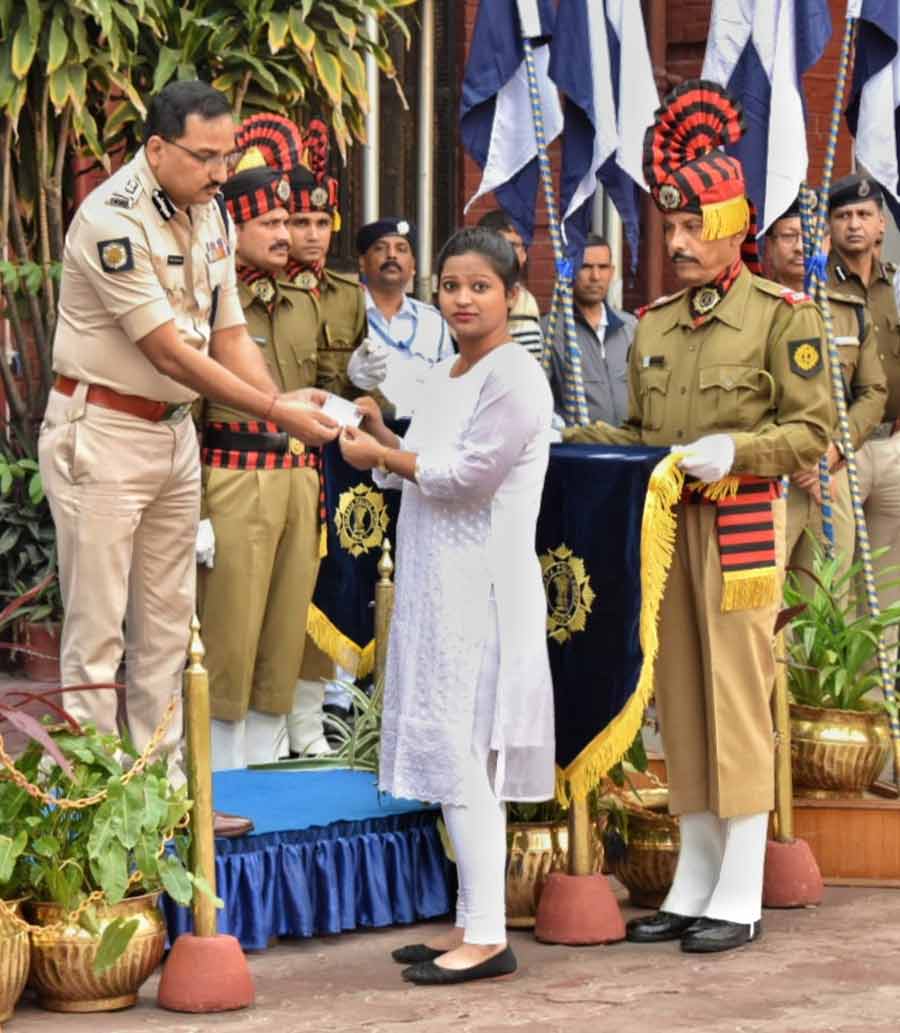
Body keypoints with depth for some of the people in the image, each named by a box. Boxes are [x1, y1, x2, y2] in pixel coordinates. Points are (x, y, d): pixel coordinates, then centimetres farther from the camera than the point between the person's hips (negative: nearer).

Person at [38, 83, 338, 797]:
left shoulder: (213, 216, 5)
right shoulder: (112, 219, -21)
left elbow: (230, 335, 6)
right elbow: (170, 354, -22)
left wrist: (285, 400, -12)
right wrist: (275, 412, -22)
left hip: (176, 433, 8)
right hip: (102, 435, -8)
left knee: (168, 624, 12)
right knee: (98, 630, -4)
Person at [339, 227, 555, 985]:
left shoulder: (515, 377, -10)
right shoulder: (443, 376, 18)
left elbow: (469, 475, -18)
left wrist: (381, 457, -9)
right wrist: (382, 436, 5)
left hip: (482, 588, -9)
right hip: (436, 585, 9)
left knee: (464, 753, -11)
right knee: (452, 756, 9)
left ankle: (488, 935, -8)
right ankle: (470, 923, 14)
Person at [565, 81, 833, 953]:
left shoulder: (780, 315, -4)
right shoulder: (653, 324, 13)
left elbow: (811, 430, -6)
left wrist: (734, 450, -20)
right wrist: (574, 439, 5)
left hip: (738, 526, -6)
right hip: (662, 524, 6)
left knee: (737, 706, -5)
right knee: (678, 706, 8)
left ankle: (739, 898, 1)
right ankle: (694, 886, 16)